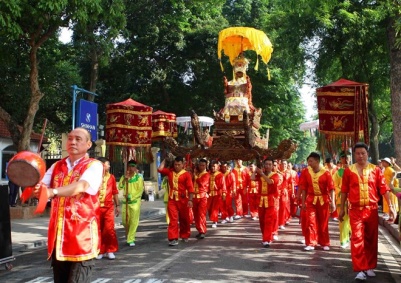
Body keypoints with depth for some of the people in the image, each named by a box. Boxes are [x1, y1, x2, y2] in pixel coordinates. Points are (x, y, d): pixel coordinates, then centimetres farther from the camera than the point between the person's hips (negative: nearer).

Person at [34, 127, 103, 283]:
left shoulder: (94, 165, -4)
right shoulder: (57, 166, 14)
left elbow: (82, 186, -23)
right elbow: (40, 187, 1)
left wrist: (53, 192, -38)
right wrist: (34, 187, -23)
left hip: (81, 235, -5)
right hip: (58, 235, 5)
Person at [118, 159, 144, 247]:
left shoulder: (139, 177, -2)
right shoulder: (124, 177, 10)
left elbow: (140, 189, -5)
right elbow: (120, 187, -2)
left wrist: (131, 196, -10)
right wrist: (125, 178, -13)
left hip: (135, 201, -4)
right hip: (125, 202, 4)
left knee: (134, 221, -6)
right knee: (125, 221, 7)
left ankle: (131, 239, 0)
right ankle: (128, 235, 32)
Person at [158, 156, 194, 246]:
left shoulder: (186, 174, -6)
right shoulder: (170, 172, 9)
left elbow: (190, 188, -10)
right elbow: (160, 169, 3)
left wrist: (190, 200, -16)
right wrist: (165, 160, 11)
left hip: (183, 199, -2)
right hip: (172, 199, 2)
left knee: (184, 219, 12)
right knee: (173, 219, -5)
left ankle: (184, 236, 31)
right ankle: (173, 238, -6)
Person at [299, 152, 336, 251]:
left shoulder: (326, 173, -10)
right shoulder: (306, 172, -2)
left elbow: (331, 189, -10)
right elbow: (304, 188, 4)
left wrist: (332, 202, -16)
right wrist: (303, 202, 4)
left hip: (323, 200, -1)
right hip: (311, 200, 2)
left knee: (323, 223, 9)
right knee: (310, 222, -3)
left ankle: (325, 243, 22)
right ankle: (310, 243, 4)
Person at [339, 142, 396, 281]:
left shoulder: (375, 169, 1)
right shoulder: (349, 170, 0)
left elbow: (384, 188, 0)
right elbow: (344, 191, 5)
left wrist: (391, 206, -7)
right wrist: (342, 208, 6)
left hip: (372, 210, 1)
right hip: (355, 210, -1)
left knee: (371, 239, 10)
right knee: (357, 239, -5)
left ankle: (370, 267, 24)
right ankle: (360, 269, -1)